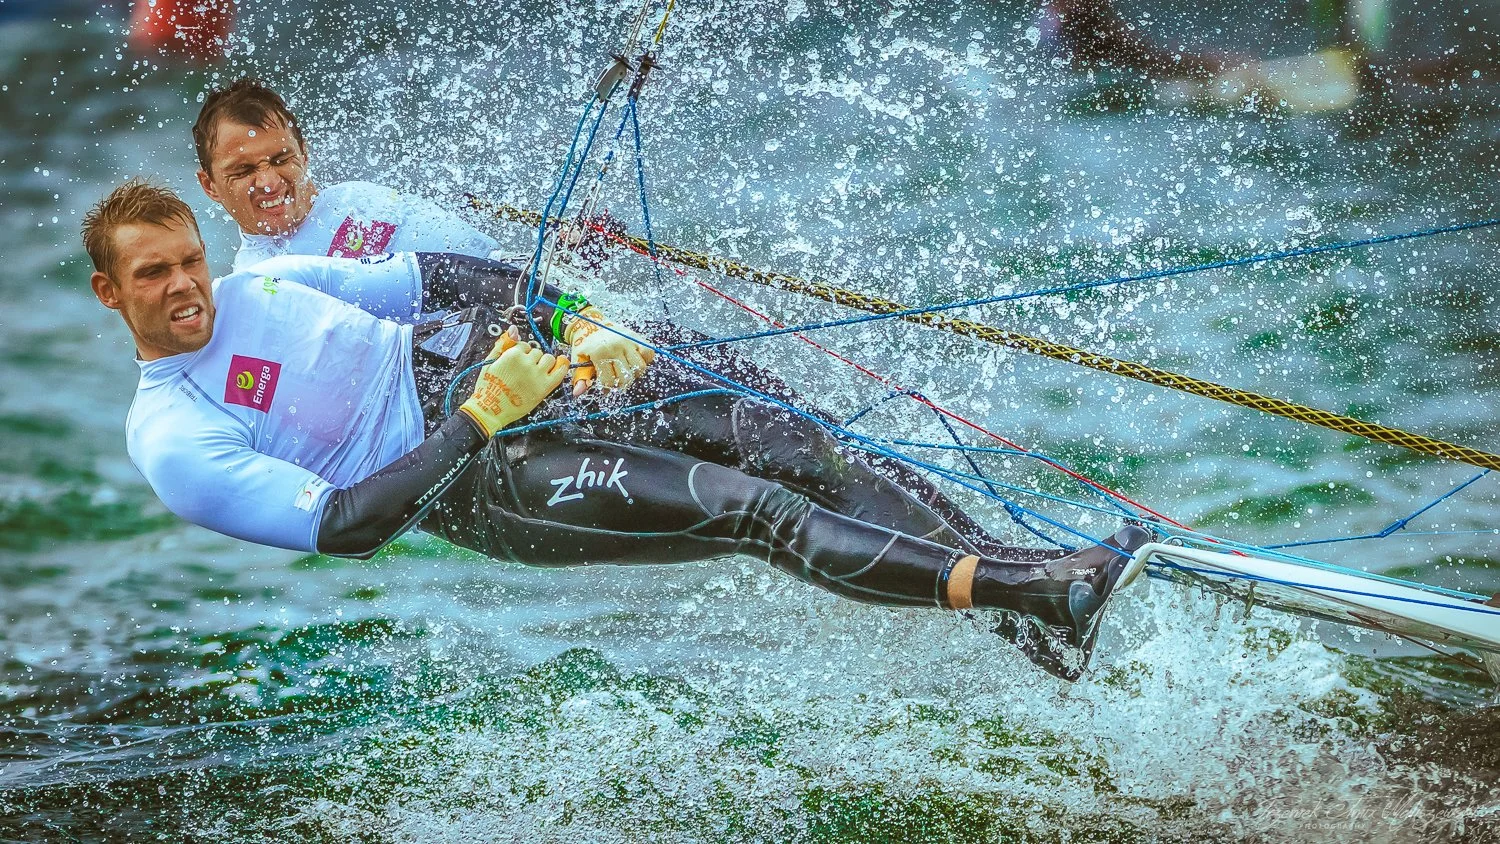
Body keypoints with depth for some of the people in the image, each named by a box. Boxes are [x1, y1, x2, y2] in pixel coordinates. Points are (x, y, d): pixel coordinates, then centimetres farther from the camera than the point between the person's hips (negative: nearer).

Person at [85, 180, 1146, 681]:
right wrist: (478, 423, -23)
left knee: (784, 443, -11)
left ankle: (1002, 573, -10)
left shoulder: (258, 284, 9)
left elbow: (431, 278, 13)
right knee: (754, 513, -21)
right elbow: (340, 523, -17)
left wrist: (570, 318, -2)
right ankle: (1018, 591, -27)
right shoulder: (172, 442, -9)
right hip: (470, 479, -7)